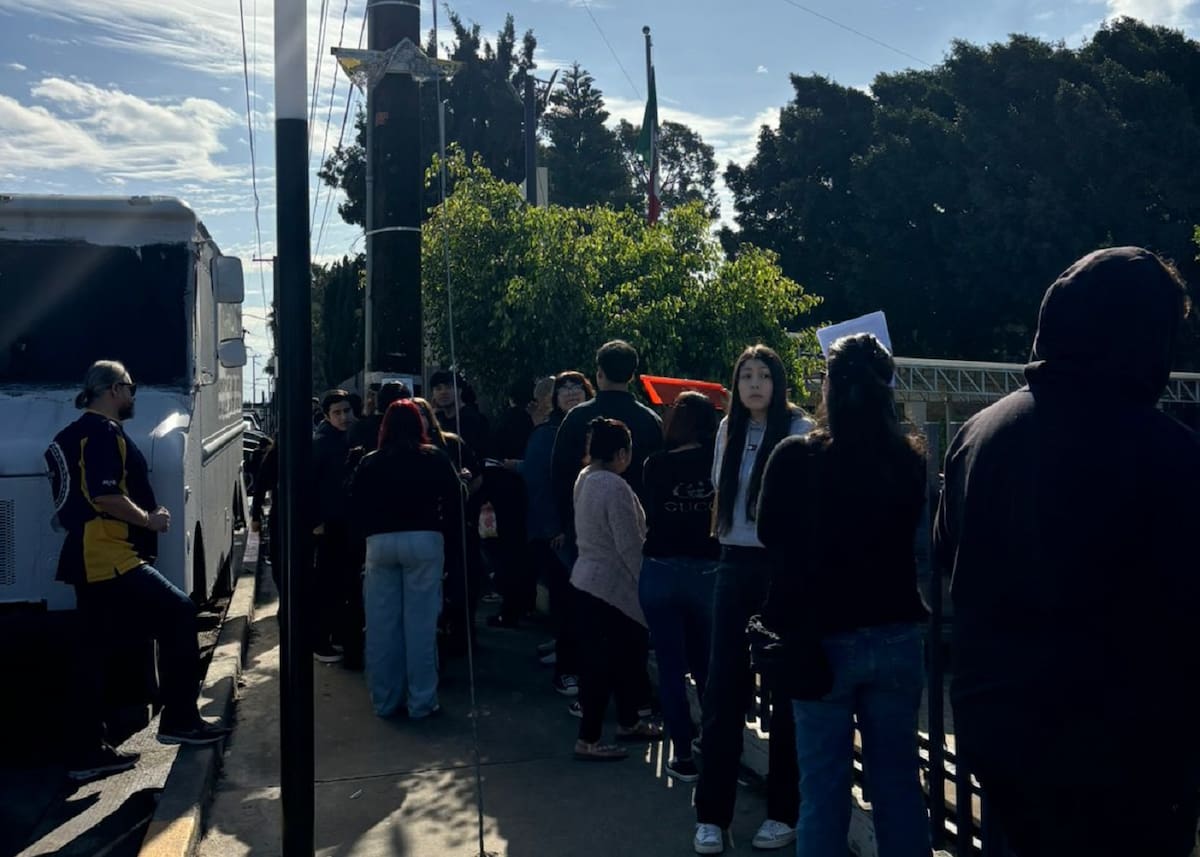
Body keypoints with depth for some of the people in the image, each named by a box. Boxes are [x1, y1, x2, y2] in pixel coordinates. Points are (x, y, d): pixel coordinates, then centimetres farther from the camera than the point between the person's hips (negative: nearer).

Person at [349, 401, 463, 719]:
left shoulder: (370, 463, 9)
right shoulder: (435, 459, 3)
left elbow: (356, 508, 9)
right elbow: (454, 502, 0)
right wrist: (446, 537, 9)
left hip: (380, 543, 2)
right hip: (424, 541, -2)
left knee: (381, 625, 7)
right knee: (420, 622, 1)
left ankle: (385, 700, 15)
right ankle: (421, 701, 6)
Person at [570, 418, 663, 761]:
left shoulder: (585, 478, 6)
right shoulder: (615, 487, -22)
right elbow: (629, 546, -21)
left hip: (588, 577, 9)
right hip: (610, 585, -9)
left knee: (626, 653, 20)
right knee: (604, 662, 0)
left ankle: (628, 722, 33)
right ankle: (588, 741, 10)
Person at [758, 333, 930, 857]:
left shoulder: (796, 458, -13)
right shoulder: (911, 460, -5)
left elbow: (771, 537, 4)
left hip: (822, 638, -2)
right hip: (897, 638, 3)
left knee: (823, 785, 7)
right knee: (898, 778, 15)